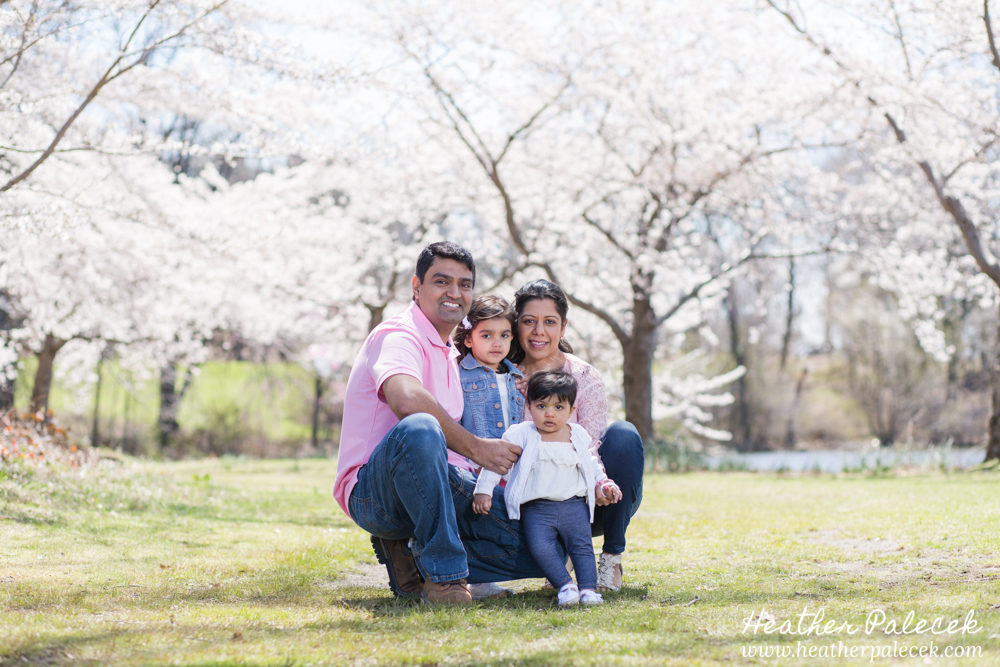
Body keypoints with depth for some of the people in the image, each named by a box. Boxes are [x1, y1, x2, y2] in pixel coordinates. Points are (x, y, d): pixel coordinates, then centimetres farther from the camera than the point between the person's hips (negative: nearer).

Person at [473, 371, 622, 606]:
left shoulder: (579, 435, 11)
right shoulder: (521, 435, 1)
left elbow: (592, 465, 26)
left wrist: (604, 484, 12)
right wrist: (483, 490, -7)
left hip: (574, 505, 2)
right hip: (536, 508, -2)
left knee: (581, 545, -10)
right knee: (540, 547, -21)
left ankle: (588, 587, -9)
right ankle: (565, 584, -18)